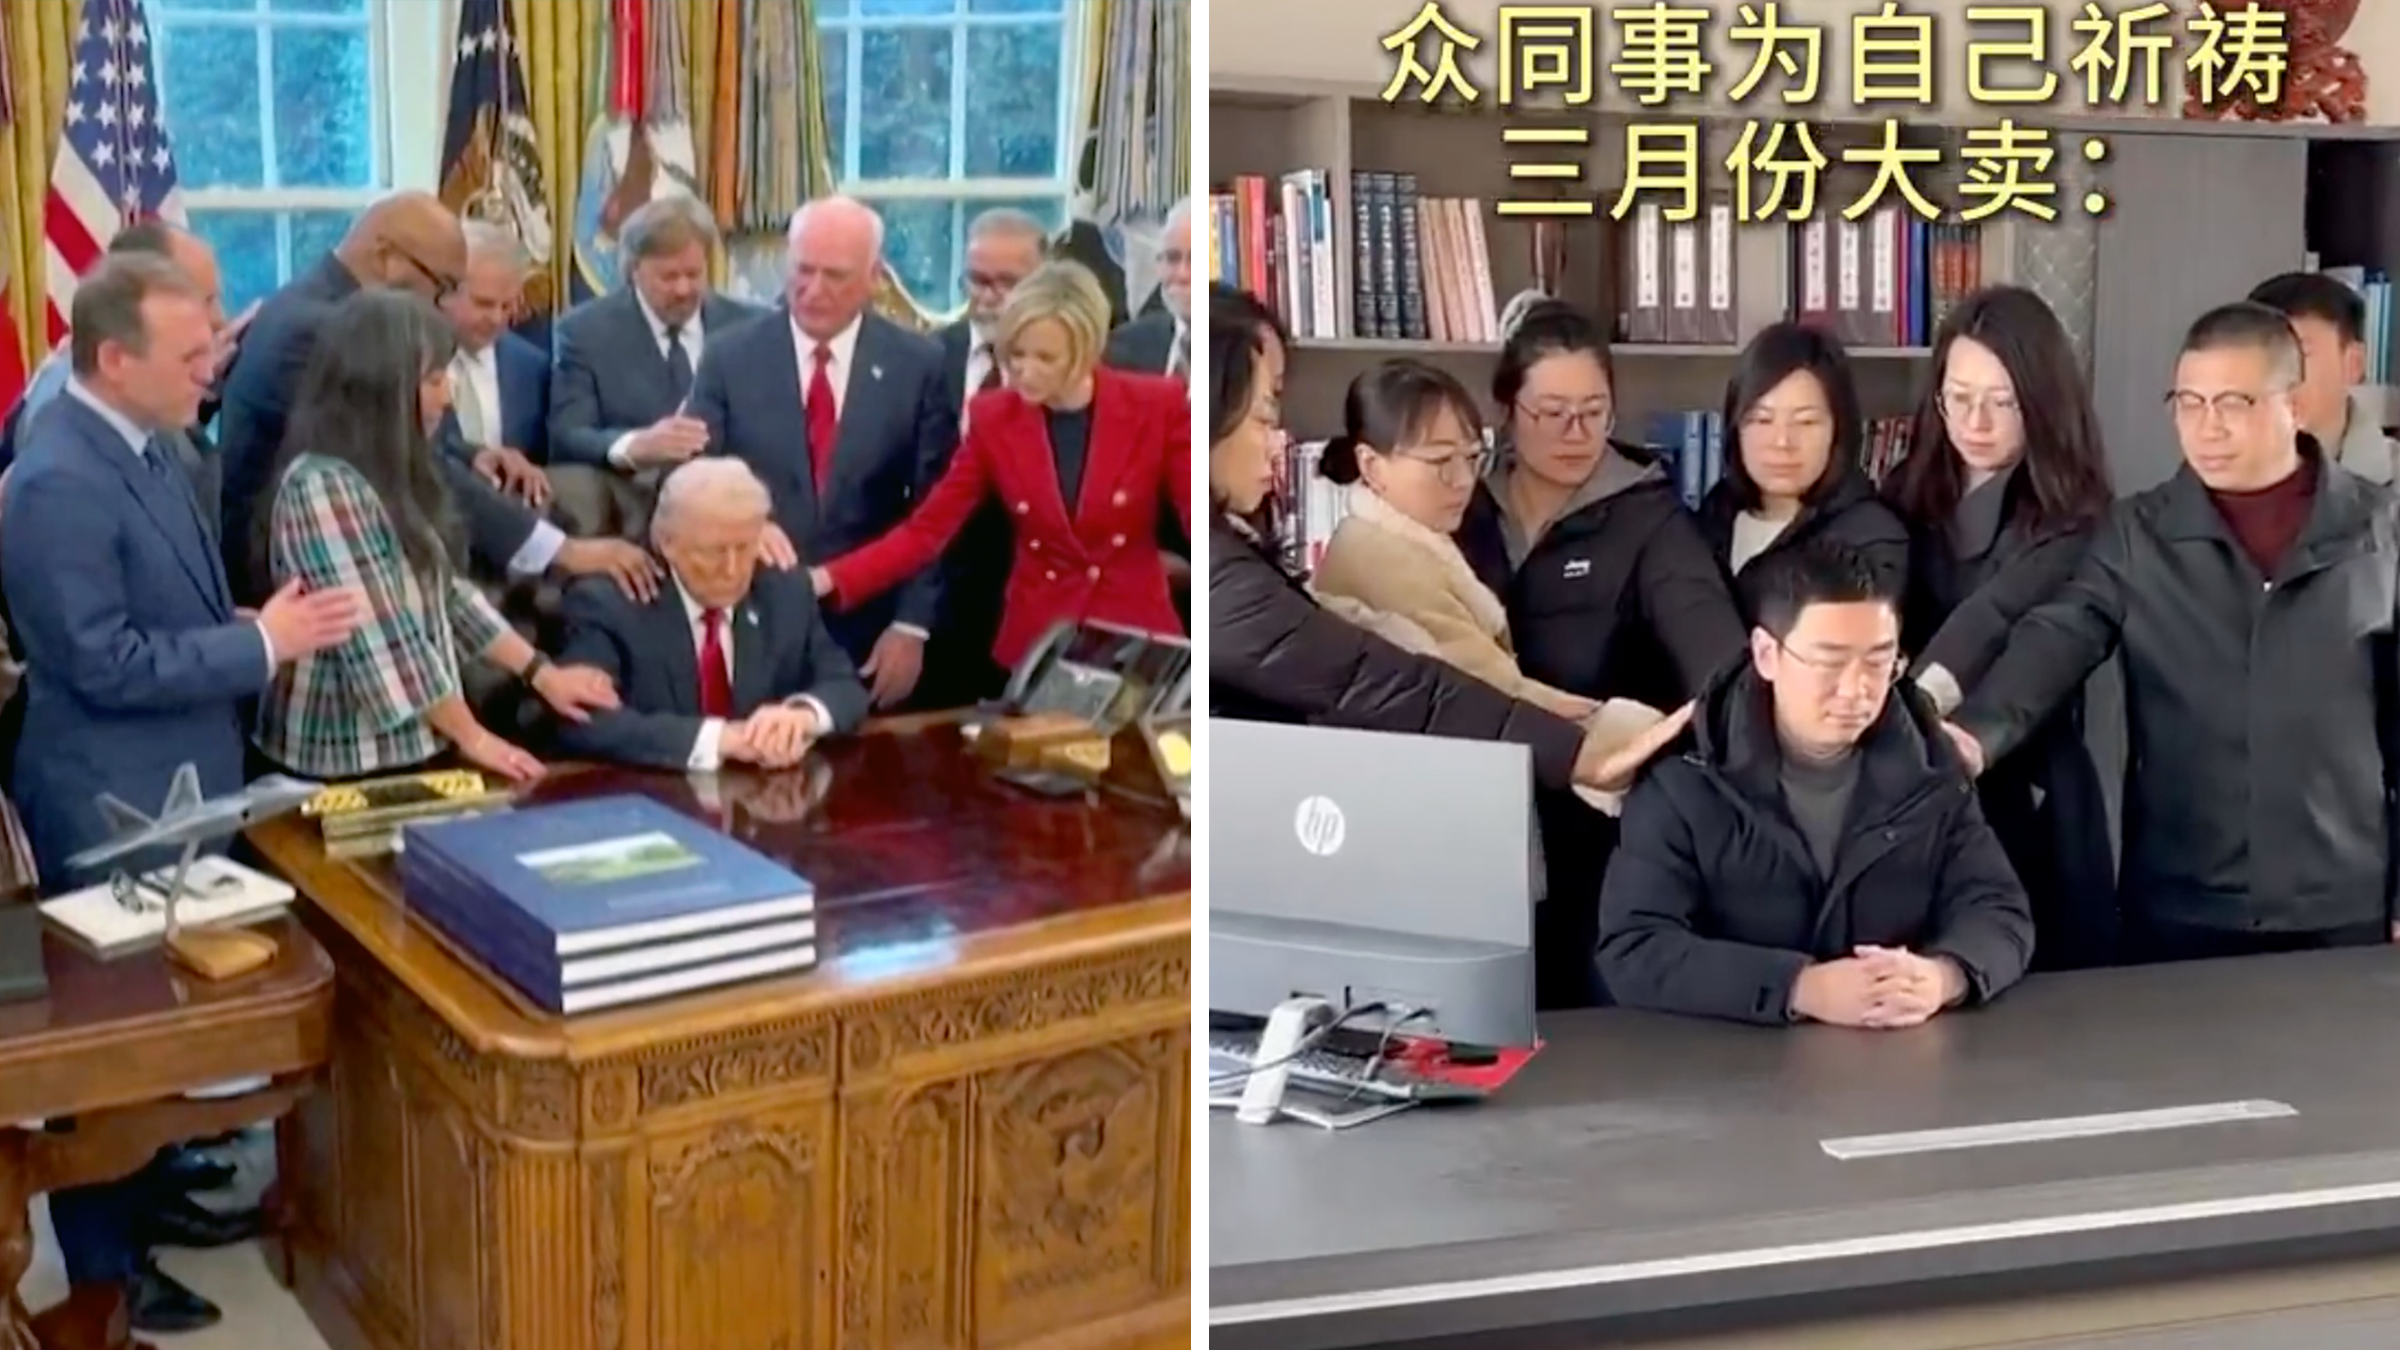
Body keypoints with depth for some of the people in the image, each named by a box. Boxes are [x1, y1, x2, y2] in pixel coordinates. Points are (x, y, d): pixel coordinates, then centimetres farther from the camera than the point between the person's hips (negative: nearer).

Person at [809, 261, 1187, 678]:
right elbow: (926, 529, -3)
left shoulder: (1157, 406, -7)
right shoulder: (994, 418, -2)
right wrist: (826, 580, -16)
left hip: (1136, 641, -2)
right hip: (1035, 643, 2)